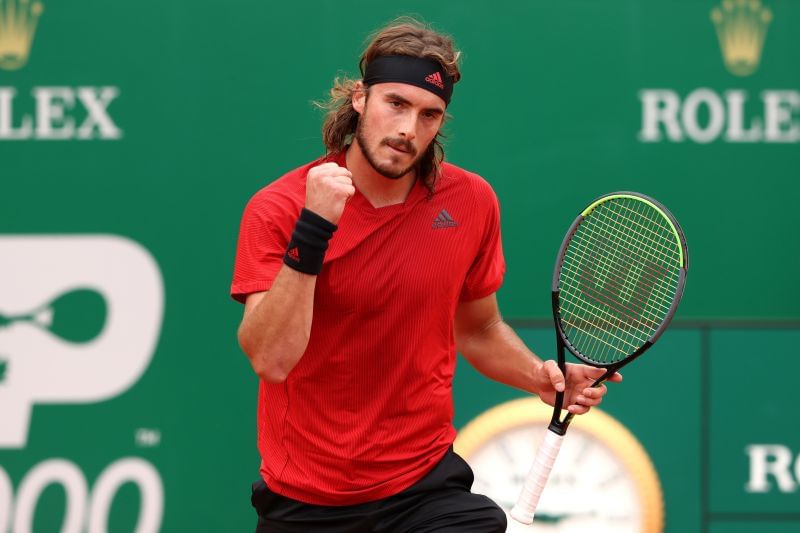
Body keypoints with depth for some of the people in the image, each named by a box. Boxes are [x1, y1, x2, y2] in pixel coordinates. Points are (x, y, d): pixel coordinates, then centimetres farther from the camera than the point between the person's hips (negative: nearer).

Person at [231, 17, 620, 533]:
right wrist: (311, 234, -27)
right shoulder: (276, 209, -9)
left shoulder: (472, 201, 0)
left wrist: (542, 377, -1)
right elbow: (271, 360, -21)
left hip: (424, 486, 1)